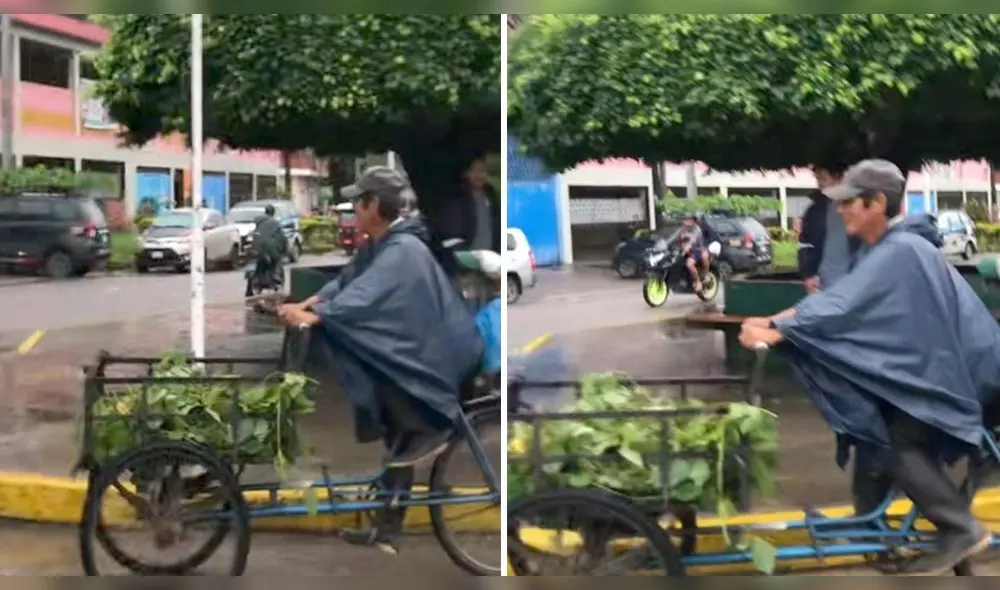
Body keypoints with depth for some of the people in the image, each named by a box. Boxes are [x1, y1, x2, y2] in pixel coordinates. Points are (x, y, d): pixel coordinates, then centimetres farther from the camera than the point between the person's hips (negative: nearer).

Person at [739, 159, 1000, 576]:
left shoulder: (900, 250, -25)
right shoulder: (881, 248, 6)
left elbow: (844, 306, -30)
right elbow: (839, 296, 2)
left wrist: (775, 332, -30)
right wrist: (774, 320, -9)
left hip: (955, 366, -10)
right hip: (928, 360, 10)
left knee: (898, 444, -13)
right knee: (872, 426, 11)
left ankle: (962, 530, -3)